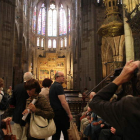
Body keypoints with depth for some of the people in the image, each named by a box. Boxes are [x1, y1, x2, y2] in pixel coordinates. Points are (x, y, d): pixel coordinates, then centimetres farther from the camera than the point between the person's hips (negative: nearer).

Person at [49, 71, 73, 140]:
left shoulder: (52, 86, 14)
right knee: (67, 133, 2)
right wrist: (69, 114, -13)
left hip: (54, 113, 9)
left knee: (56, 134, 14)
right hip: (61, 114, -9)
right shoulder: (58, 86, -15)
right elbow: (63, 102, -21)